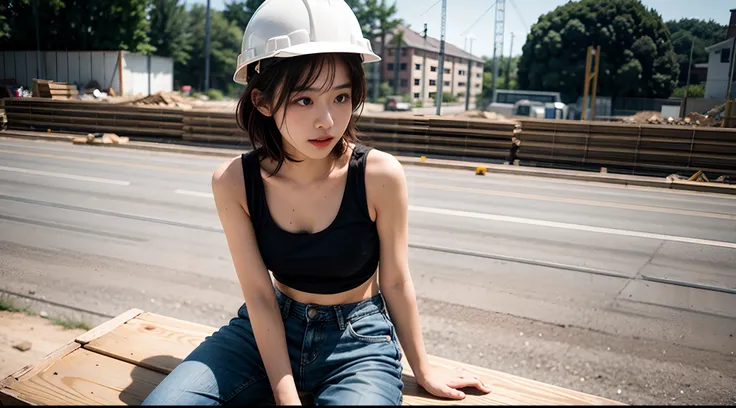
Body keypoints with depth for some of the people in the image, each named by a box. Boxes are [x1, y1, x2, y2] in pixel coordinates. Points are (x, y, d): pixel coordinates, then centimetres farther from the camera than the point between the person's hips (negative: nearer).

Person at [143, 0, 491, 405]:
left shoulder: (379, 175, -22)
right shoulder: (234, 181, -16)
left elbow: (395, 282, -9)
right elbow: (259, 295, -13)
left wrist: (422, 369, 4)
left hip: (359, 340, -1)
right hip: (270, 329, 2)